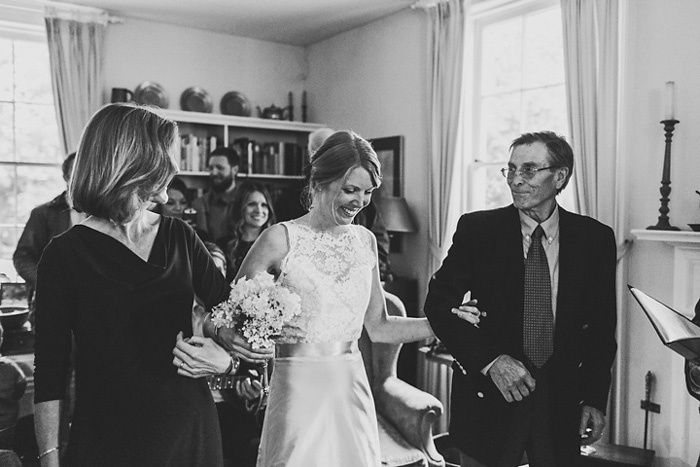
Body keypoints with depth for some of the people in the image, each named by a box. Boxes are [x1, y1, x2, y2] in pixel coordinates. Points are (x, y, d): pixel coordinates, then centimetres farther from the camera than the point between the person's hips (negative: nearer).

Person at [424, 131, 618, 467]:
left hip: (562, 399, 2)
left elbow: (601, 326, 4)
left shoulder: (595, 238, -2)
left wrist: (594, 399, 0)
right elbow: (439, 304, -8)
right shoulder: (476, 229, -7)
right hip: (488, 395, -1)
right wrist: (491, 360, -18)